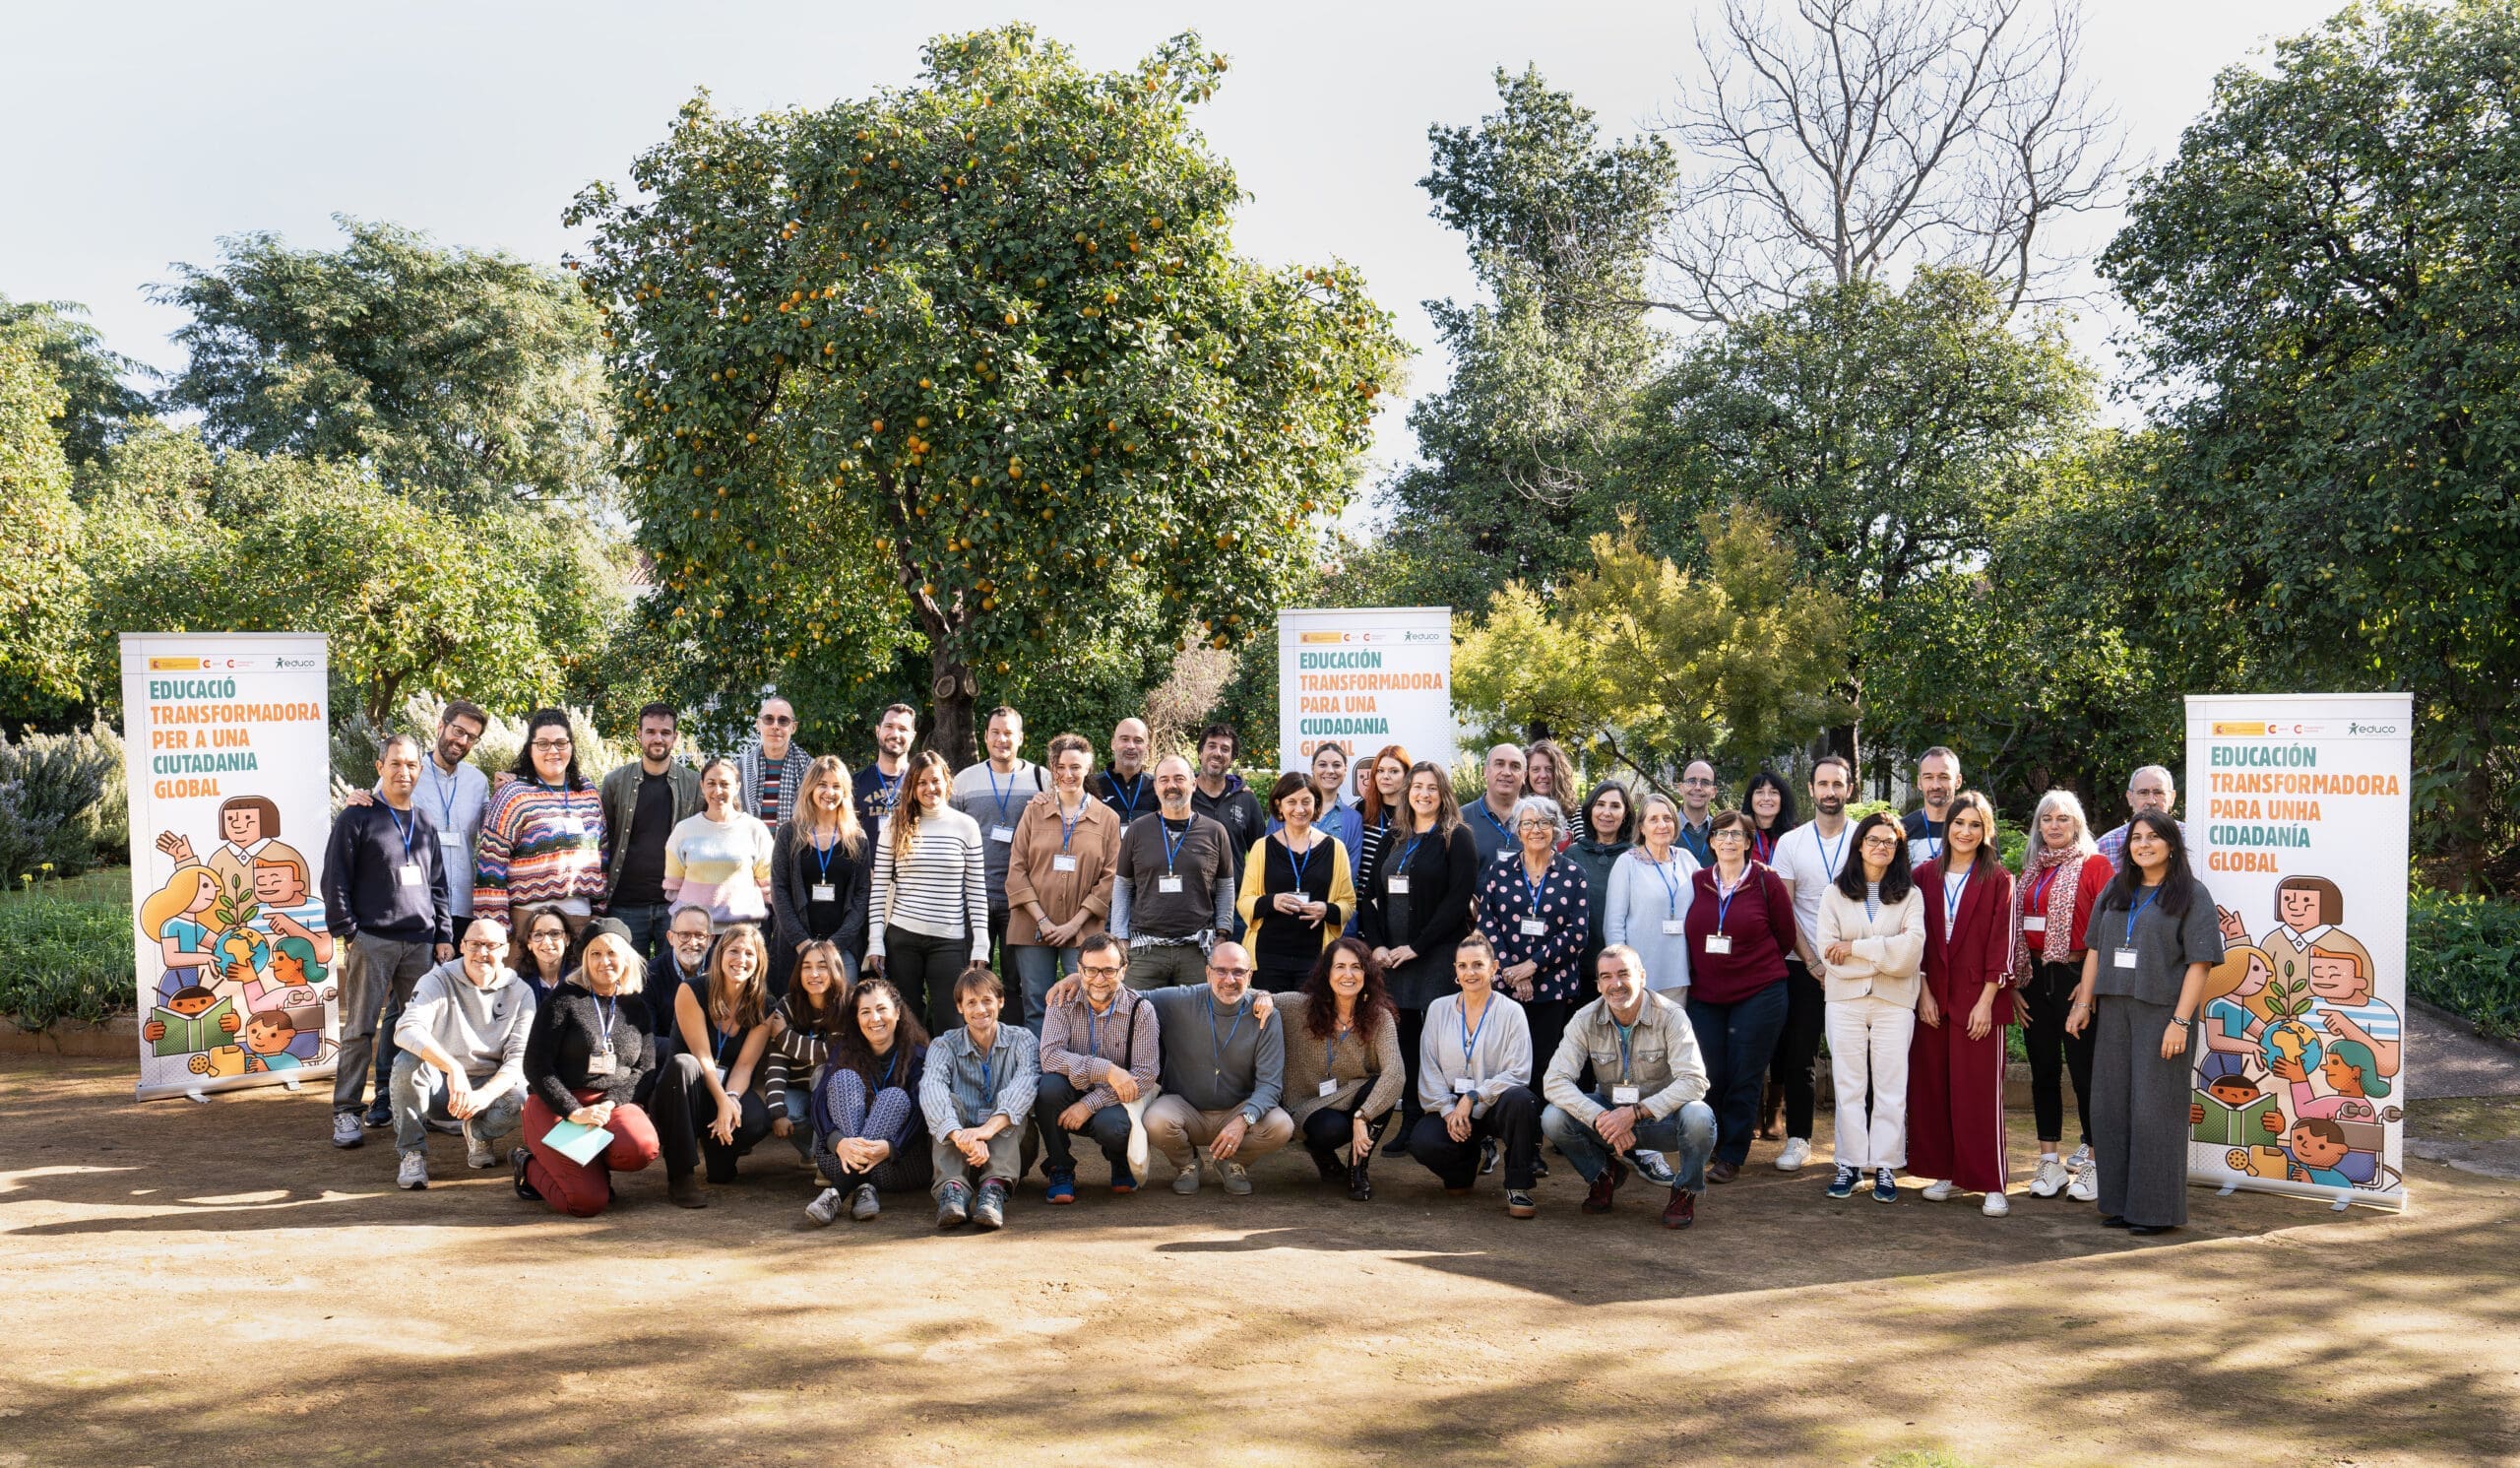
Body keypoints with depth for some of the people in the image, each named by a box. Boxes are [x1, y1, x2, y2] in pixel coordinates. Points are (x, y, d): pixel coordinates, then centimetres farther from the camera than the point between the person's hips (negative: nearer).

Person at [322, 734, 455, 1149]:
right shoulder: (358, 818, 1)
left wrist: (443, 936, 14)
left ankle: (396, 1103, 16)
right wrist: (347, 931, -9)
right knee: (359, 1029, -3)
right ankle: (346, 1113, 2)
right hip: (372, 940, -5)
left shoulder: (425, 824, 17)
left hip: (420, 943, 5)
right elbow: (335, 880, -3)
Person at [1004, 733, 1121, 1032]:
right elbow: (1016, 870, 4)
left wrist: (1074, 923, -8)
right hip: (1033, 928, 1)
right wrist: (1042, 920, -7)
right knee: (1036, 1006, 2)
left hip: (1083, 932, -1)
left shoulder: (1107, 819, 6)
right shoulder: (1034, 812, 9)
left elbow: (1110, 878, 1)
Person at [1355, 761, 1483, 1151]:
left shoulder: (1457, 837, -1)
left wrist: (1416, 946, -12)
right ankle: (1409, 1123, 7)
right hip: (1393, 957, 5)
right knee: (1403, 1041, 2)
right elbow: (1373, 895, 15)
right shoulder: (1394, 839, 17)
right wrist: (1377, 945, 0)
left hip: (1438, 957, -5)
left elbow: (1459, 899, -10)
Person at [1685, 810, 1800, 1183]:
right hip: (1705, 995, 3)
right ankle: (1713, 1148, 22)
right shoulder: (1697, 882, 4)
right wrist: (1697, 976, 12)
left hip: (1758, 995, -3)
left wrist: (1756, 967, 10)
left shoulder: (1767, 881, -4)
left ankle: (1732, 1156, 12)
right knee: (1710, 1078, 3)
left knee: (1744, 1079, 1)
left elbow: (1786, 935, 4)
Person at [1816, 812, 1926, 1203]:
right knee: (1849, 1086, 4)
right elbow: (1828, 952, -4)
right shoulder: (1835, 893, 8)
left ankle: (1885, 1167, 8)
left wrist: (1854, 947, -10)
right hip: (1845, 999, 1)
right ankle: (1851, 1164, 10)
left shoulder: (1910, 895, 6)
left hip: (1894, 1000, -1)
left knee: (1891, 1087, 1)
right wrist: (1887, 957, -8)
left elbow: (1911, 949, -10)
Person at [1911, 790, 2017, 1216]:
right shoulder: (1925, 876, 7)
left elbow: (2001, 945, -5)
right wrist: (1923, 992, -1)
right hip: (1932, 998, 4)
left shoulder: (1997, 880, -1)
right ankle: (1945, 1173, 17)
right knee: (1932, 1087, 6)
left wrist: (1986, 1001, -10)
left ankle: (1991, 1184, 2)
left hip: (1978, 999, -3)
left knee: (1980, 1092, -3)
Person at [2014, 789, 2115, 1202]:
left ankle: (2092, 1163, 8)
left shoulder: (2094, 866, -4)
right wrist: (2015, 982, 8)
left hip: (2075, 977, -6)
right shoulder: (2031, 870, 14)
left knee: (2084, 1068, -1)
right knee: (2043, 1069, 8)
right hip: (2036, 978, 6)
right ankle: (2050, 1162, 15)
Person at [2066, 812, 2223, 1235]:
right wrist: (2084, 1003, 6)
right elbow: (2095, 949, 14)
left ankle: (2156, 1209, 6)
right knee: (2110, 1104, 7)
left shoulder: (2191, 894, -2)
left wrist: (2181, 1021, -15)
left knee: (2154, 1108, -3)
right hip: (2113, 1010, 5)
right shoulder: (2115, 891, 14)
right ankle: (2118, 1201, 17)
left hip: (2160, 1011, -5)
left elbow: (2199, 962, -8)